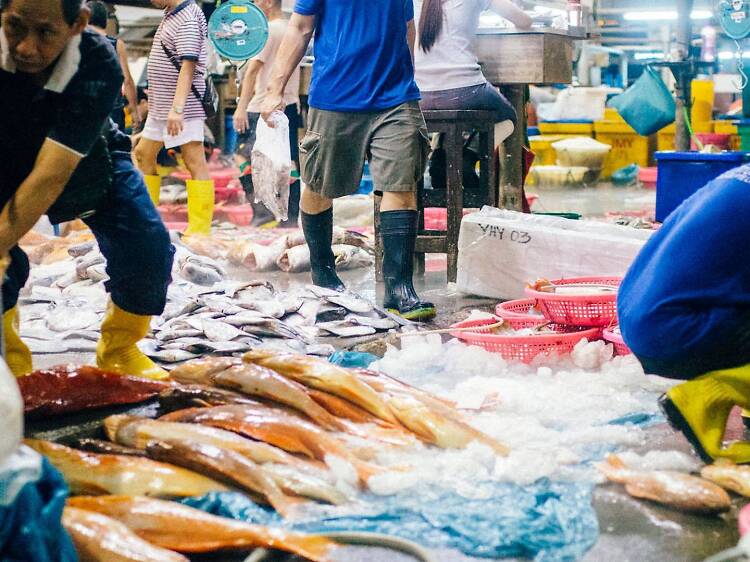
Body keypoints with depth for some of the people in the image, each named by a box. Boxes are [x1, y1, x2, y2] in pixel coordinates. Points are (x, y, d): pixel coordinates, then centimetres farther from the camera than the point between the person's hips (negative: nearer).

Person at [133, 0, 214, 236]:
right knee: (143, 154, 16)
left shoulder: (188, 19, -15)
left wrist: (177, 109, -29)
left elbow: (188, 66, -23)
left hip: (182, 109, -11)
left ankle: (200, 229, -6)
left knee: (194, 161, -7)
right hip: (160, 106, 11)